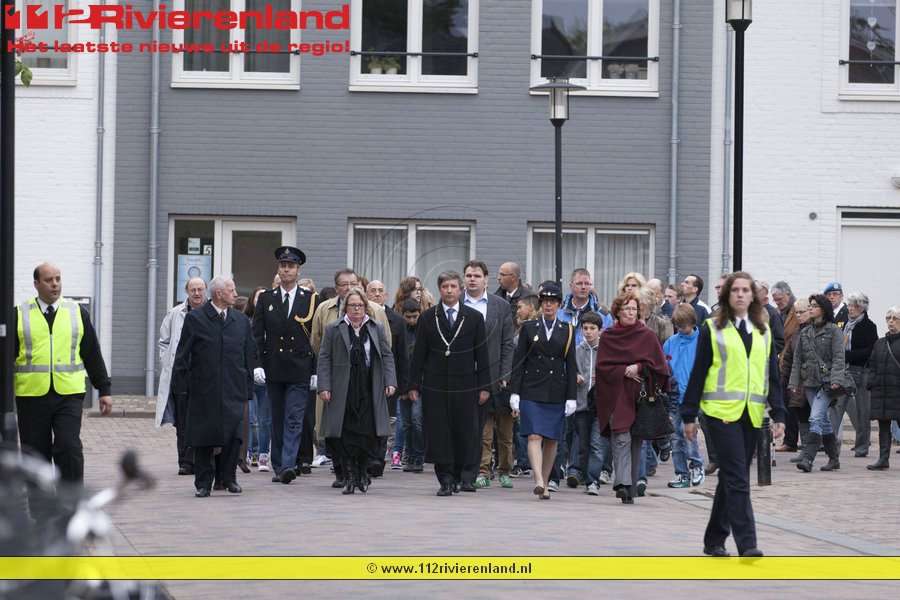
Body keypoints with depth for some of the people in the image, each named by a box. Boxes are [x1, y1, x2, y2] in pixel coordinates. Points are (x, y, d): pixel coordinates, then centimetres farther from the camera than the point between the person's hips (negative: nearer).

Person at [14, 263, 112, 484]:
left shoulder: (77, 313, 10)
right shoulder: (20, 315, 5)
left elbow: (93, 355, 13)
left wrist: (104, 390, 11)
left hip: (69, 394, 0)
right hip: (31, 396, 0)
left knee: (69, 448, -12)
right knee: (36, 454, 5)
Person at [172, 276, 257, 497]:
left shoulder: (241, 320, 12)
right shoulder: (195, 319, 0)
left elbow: (250, 356, 15)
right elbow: (182, 356, 1)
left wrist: (248, 388, 9)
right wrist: (181, 388, -3)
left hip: (233, 390, 2)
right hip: (203, 390, -2)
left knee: (233, 435, -7)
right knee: (203, 437, 1)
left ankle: (228, 477, 11)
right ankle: (203, 483, 11)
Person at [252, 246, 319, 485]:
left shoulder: (311, 300, 5)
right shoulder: (265, 299, 9)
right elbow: (257, 335, 7)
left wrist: (316, 371, -1)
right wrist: (258, 365, -4)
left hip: (299, 370, -2)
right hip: (273, 370, 2)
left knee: (294, 420, -10)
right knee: (277, 420, 8)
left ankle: (288, 465, -17)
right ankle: (278, 467, 14)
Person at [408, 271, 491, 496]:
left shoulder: (474, 318, 6)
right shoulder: (427, 318, 7)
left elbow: (482, 355, 6)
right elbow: (419, 354, 7)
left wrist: (484, 386, 1)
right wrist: (414, 385, 1)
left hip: (465, 386, 0)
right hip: (435, 386, 0)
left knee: (466, 433, -2)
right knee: (439, 434, -1)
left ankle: (466, 477, 10)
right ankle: (446, 480, 4)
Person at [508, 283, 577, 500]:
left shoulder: (567, 330, 8)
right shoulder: (528, 328, 6)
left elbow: (571, 366, 6)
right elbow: (518, 362, 5)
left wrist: (572, 397, 0)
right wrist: (515, 392, -3)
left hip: (556, 393, 1)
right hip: (532, 391, -1)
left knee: (551, 440, 5)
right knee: (534, 436, -14)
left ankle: (545, 483, 16)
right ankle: (539, 481, -25)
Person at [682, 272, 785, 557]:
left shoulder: (763, 332, 14)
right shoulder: (712, 329, 2)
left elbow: (772, 376, 15)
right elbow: (698, 373, 2)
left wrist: (778, 414, 6)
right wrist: (689, 416, -1)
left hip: (752, 415, 5)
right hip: (722, 412, -5)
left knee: (731, 478, 10)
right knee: (737, 480, -13)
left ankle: (714, 541, 21)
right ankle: (746, 544, -18)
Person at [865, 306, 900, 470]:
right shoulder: (879, 344, 15)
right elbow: (872, 367, 16)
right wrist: (871, 386, 6)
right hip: (880, 392, 5)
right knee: (883, 426, 5)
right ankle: (883, 458, 7)